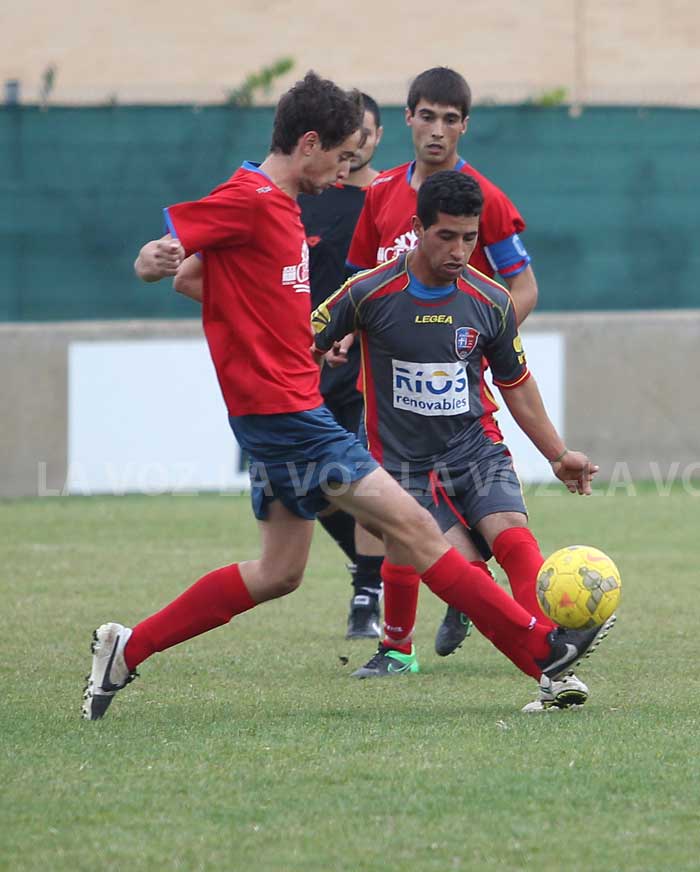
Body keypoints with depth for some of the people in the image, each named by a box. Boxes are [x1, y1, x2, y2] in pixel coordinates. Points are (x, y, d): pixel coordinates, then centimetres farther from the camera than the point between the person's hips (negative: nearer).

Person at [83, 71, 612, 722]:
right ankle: (541, 649, -9)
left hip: (290, 409, 11)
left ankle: (126, 650, 16)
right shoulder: (248, 199, -14)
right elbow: (150, 261, -18)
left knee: (278, 574, 13)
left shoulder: (277, 203, 16)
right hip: (282, 408, -11)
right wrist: (160, 260, -40)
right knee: (411, 526, -9)